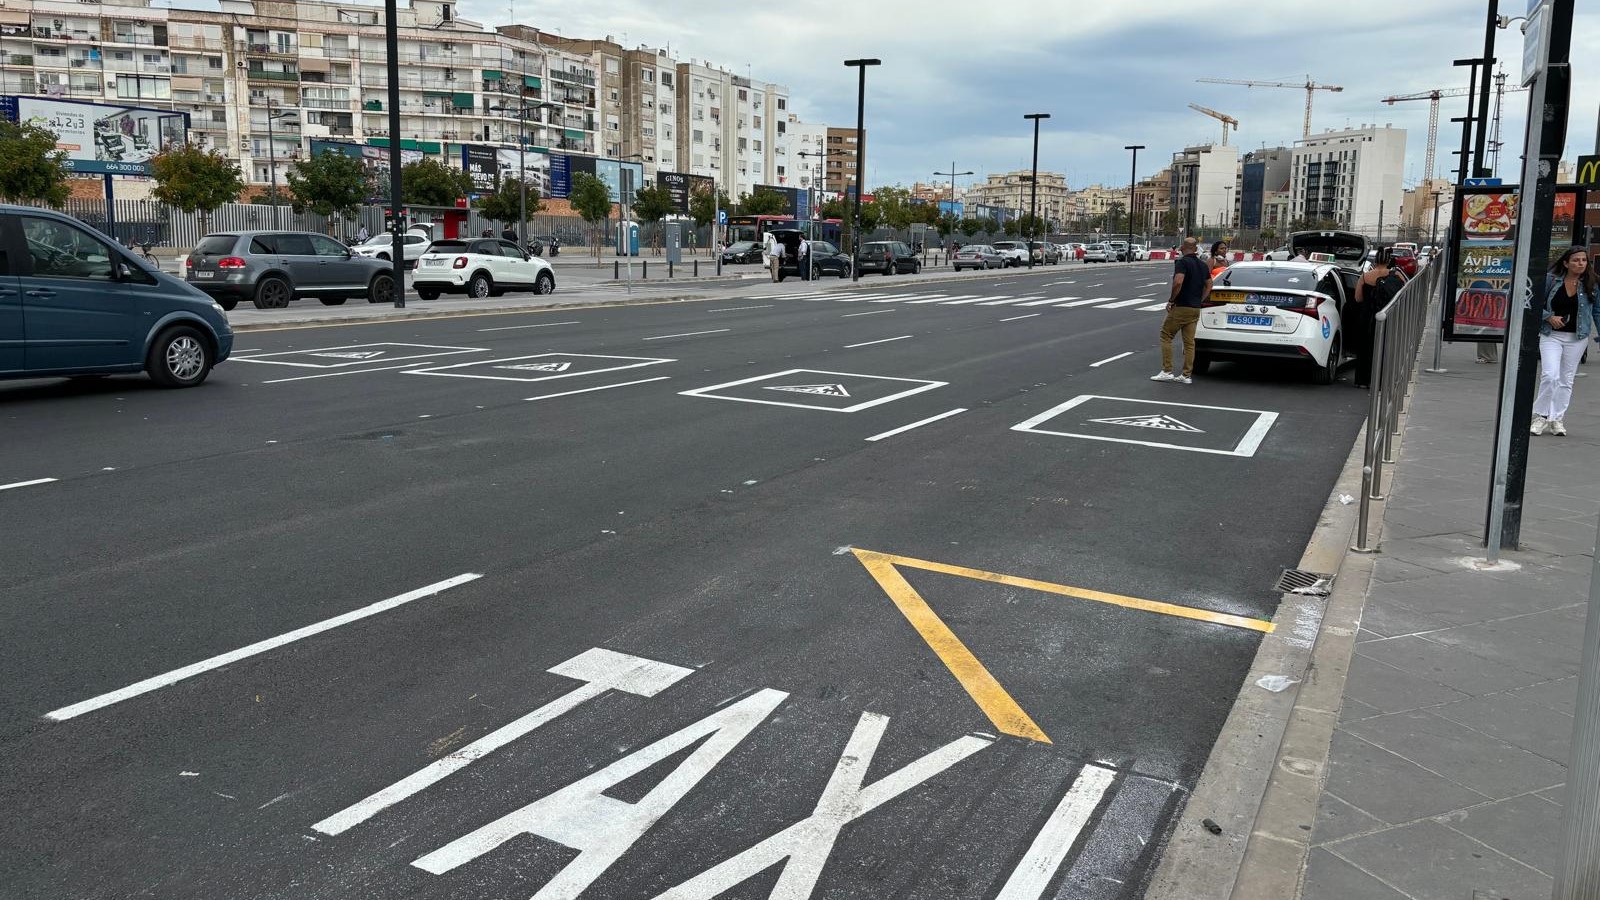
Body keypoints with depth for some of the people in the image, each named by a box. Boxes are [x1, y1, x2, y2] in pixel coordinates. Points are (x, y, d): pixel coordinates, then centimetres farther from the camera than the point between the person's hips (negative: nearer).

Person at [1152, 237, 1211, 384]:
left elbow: (1178, 282, -25)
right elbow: (1209, 285, 18)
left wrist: (1171, 300, -14)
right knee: (1189, 342, 7)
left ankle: (1167, 371, -2)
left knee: (1166, 336, 3)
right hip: (1196, 309, 7)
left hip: (1181, 307, -7)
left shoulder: (1182, 262, -12)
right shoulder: (1203, 265, 13)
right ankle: (1187, 375, 7)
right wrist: (1200, 301, 18)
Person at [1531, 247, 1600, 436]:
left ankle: (1557, 419, 18)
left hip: (1577, 337, 2)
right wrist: (1549, 317, -13)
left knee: (1566, 380, 9)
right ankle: (1540, 415, 3)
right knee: (1550, 376, -13)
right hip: (1551, 335, -2)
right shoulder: (1551, 280, -5)